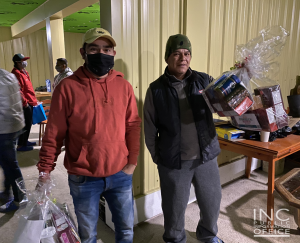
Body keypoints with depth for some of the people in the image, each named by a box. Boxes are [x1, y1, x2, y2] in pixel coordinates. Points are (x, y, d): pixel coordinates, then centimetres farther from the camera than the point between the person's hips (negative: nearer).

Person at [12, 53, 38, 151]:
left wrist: (33, 100, 20)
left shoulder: (24, 72, 16)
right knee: (26, 124, -3)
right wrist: (25, 102, -19)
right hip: (25, 104, -10)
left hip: (29, 102, 10)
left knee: (28, 123, 18)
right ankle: (21, 145, 7)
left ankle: (25, 141, 30)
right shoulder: (16, 73, -16)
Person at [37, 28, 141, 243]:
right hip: (83, 179, -2)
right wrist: (45, 169, -3)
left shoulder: (124, 86, -1)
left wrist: (132, 161, -1)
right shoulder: (68, 87, -10)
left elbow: (133, 126, 2)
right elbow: (54, 133, -6)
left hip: (120, 175, 3)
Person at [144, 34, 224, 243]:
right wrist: (157, 158, 0)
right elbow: (150, 130, -2)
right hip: (173, 161, -2)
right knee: (174, 207, 16)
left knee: (212, 202, 20)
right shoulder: (156, 90, -6)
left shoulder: (205, 81, -1)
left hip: (206, 156, 3)